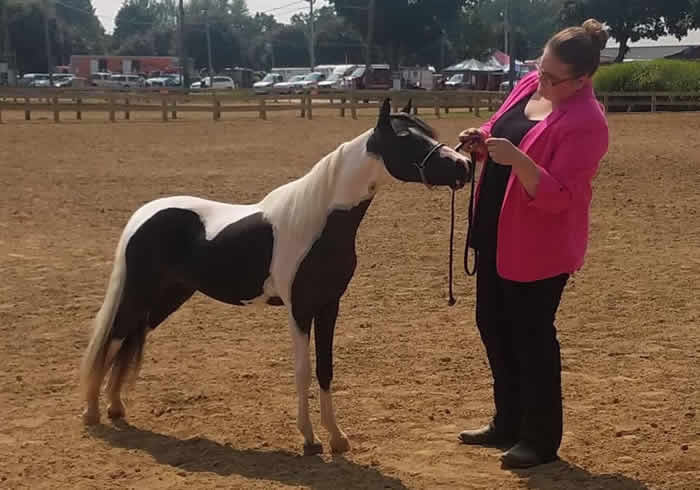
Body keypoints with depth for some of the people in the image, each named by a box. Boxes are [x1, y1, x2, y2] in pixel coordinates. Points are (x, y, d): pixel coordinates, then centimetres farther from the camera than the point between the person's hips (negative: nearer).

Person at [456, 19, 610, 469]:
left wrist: (516, 158, -37)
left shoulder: (586, 122, -22)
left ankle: (541, 439, 17)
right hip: (497, 234, 9)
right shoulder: (530, 84, 3)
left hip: (540, 247, -9)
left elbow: (558, 197, -25)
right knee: (493, 327, 16)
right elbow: (501, 133, 17)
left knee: (532, 337, 1)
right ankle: (508, 423, 32)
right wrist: (482, 141, -5)